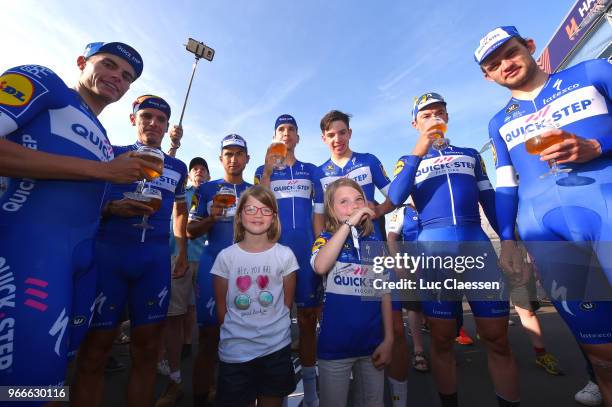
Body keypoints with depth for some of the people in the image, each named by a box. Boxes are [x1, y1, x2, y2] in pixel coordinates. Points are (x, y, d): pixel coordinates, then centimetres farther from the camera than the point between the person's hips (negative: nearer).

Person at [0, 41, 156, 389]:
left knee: (52, 366, 16)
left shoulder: (104, 141, 24)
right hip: (30, 242, -7)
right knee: (30, 374, -7)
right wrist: (101, 170, -14)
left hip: (85, 255, 8)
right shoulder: (43, 81, 5)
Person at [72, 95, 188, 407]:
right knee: (95, 349, 4)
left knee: (146, 351, 6)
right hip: (108, 253, -1)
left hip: (156, 260, 2)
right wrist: (112, 208, -16)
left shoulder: (178, 168, 15)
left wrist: (183, 253, 15)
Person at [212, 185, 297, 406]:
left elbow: (287, 303, 2)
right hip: (235, 350, 0)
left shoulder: (285, 255, -7)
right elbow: (221, 307, 2)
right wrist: (235, 331, 3)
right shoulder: (226, 256, -7)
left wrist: (272, 328, 2)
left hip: (277, 348, 1)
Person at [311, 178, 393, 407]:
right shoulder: (325, 239, -5)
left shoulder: (376, 244, 3)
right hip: (334, 344, -2)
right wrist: (348, 223, -25)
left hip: (372, 343, 3)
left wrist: (388, 339, 1)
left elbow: (385, 293, 5)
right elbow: (320, 267, -29)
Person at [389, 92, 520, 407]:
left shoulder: (470, 154, 20)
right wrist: (419, 151, -10)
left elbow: (490, 201, 17)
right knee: (442, 339, 7)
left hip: (478, 243, 2)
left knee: (497, 339, 4)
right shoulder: (409, 160, 13)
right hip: (434, 247, -2)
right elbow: (394, 199, -7)